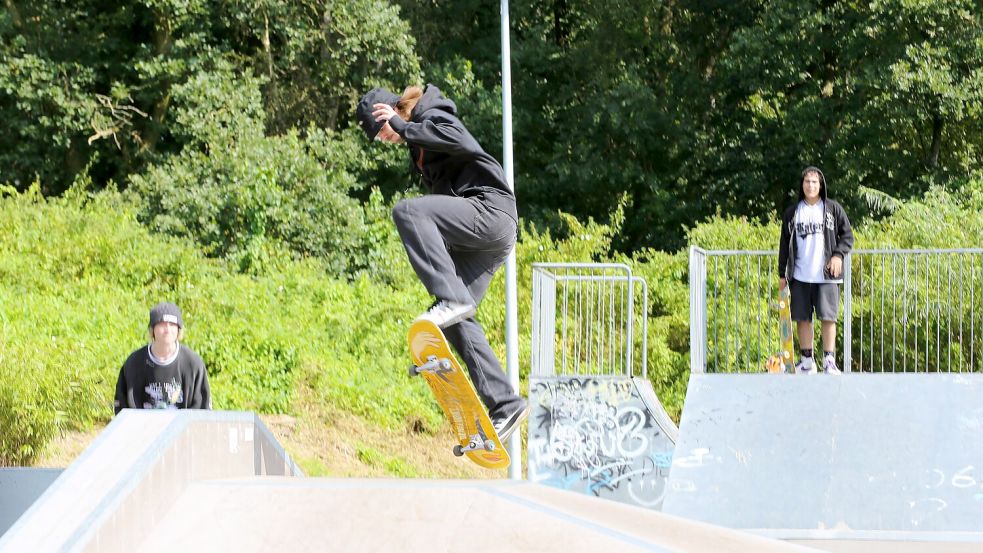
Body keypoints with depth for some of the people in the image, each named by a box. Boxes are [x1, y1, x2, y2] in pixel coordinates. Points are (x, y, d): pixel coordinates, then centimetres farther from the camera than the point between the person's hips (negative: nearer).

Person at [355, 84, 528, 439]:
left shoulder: (433, 116, -3)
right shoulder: (419, 142, 25)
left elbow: (463, 143, -25)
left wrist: (403, 127, -21)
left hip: (490, 209, -10)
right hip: (480, 238, 10)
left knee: (407, 211, -28)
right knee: (456, 322, 3)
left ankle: (452, 299, -36)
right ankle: (506, 405, 2)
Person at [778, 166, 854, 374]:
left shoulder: (833, 209, 4)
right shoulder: (792, 212, 10)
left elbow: (847, 235, 7)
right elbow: (785, 244, 14)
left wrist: (838, 255, -10)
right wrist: (782, 273, 10)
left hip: (826, 275, -2)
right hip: (800, 277, 2)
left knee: (828, 317, -7)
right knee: (802, 318, 4)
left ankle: (829, 361, -3)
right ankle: (806, 360, 13)